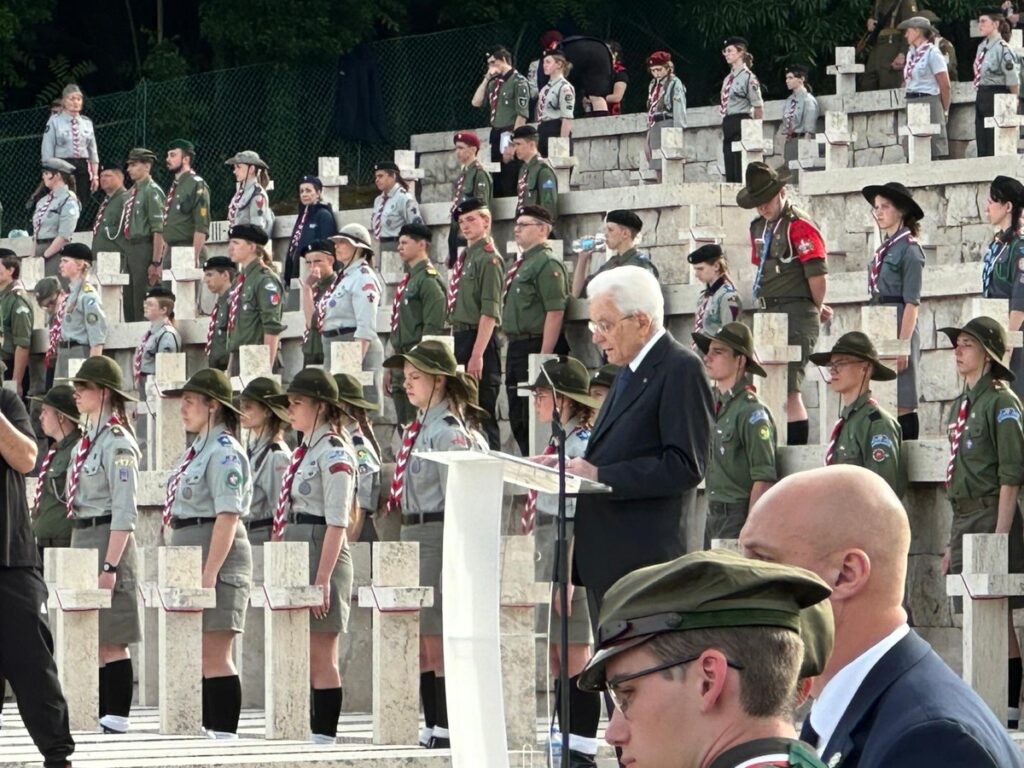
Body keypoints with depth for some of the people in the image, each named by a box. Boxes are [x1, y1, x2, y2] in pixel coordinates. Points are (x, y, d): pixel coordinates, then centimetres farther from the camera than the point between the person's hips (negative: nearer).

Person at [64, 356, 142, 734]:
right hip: (82, 538, 9)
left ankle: (117, 718, -4)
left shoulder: (117, 443, -12)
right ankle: (100, 715, 14)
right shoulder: (88, 440, 15)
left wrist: (110, 565, -21)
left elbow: (125, 511, -17)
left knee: (111, 642, -6)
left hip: (107, 540, -9)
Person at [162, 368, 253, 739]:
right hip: (187, 557, 10)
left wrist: (210, 571, -23)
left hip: (217, 555, -10)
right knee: (196, 655, 11)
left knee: (215, 655, -10)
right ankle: (206, 730, 14)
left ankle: (224, 733, -9)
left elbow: (227, 516, -19)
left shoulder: (224, 452, -12)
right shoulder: (196, 450, 18)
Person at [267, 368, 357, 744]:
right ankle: (310, 733, 11)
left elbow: (337, 523, -16)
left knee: (321, 657, -6)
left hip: (322, 554, -9)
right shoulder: (304, 452, 17)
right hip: (296, 555, 9)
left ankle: (324, 736, -4)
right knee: (305, 657, 8)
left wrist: (323, 577, -21)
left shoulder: (334, 453, -11)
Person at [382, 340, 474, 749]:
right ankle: (432, 730, 14)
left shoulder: (447, 432, -12)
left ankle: (447, 732, -4)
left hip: (436, 536, -9)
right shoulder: (417, 428, 16)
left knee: (439, 641, -7)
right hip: (412, 534, 9)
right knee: (422, 644, 10)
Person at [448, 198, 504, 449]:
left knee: (483, 412, -8)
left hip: (480, 340, -9)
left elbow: (490, 312, -17)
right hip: (461, 338, 9)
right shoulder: (465, 257, 16)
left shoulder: (488, 258, -10)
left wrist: (477, 355, -22)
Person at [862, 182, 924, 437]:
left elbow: (912, 302, -12)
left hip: (899, 327, -8)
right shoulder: (884, 248, 15)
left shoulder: (909, 249, -8)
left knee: (902, 404, -7)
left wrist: (903, 344, -17)